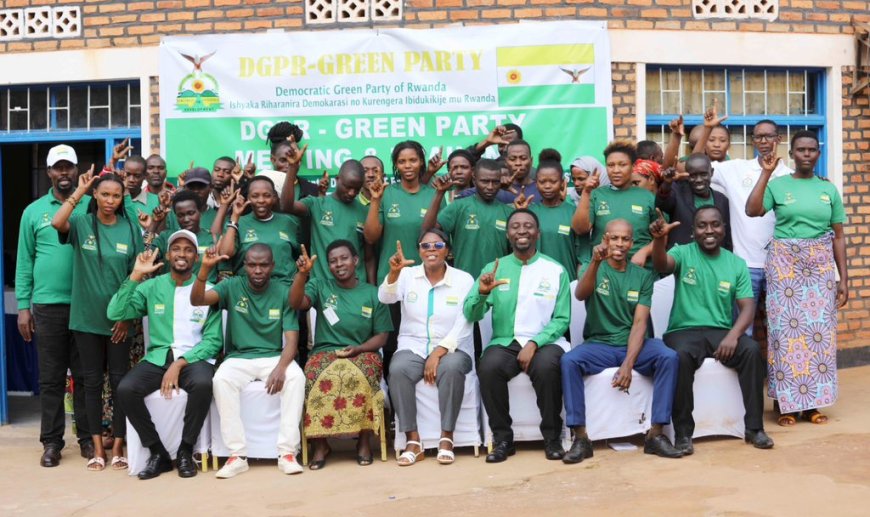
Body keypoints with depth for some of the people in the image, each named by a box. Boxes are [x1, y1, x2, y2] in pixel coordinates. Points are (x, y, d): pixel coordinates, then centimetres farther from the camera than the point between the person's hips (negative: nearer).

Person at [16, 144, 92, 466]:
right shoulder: (34, 211, 6)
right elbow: (25, 262, 7)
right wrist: (23, 307, 1)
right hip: (47, 306, 1)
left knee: (85, 376, 6)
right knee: (50, 378, 6)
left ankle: (87, 437, 15)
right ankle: (51, 441, 13)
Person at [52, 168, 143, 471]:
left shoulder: (130, 230, 0)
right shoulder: (81, 224, -1)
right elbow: (57, 223, -24)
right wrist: (79, 191, -17)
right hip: (87, 318, 0)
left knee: (120, 382, 4)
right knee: (92, 382, 7)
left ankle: (117, 447, 15)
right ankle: (97, 448, 15)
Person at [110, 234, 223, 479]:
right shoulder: (152, 287, 9)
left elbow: (213, 340, -2)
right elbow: (115, 313, -3)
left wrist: (180, 363, -15)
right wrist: (136, 275, -9)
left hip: (194, 358, -2)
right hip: (158, 357, 2)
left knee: (203, 384, -35)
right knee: (125, 389, -26)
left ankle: (185, 452, -13)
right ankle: (158, 452, -7)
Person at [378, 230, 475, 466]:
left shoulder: (464, 279, 1)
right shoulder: (407, 275, 6)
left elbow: (463, 325, -6)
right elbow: (385, 297, -13)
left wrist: (438, 353, -18)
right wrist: (394, 272, -33)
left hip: (452, 347, -1)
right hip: (413, 346, 1)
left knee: (451, 369, -35)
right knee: (398, 370, -31)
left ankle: (446, 438, -23)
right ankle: (412, 440, -22)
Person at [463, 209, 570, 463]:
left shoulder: (556, 270, 5)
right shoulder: (494, 268, 9)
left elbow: (561, 319, 0)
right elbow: (470, 315, 3)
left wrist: (534, 344, -16)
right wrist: (482, 292, -19)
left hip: (544, 342, -1)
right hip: (505, 342, 1)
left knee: (546, 366, -35)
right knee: (489, 366, -31)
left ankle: (552, 437, -13)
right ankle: (503, 437, -13)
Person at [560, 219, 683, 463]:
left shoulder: (642, 276, 6)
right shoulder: (594, 268, 3)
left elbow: (639, 323, -4)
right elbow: (580, 295, -20)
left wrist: (628, 363, -19)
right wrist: (596, 262, -39)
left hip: (634, 344, 1)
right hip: (599, 344, -1)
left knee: (669, 357, -27)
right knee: (568, 361, -30)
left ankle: (656, 434, -22)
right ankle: (580, 438, -25)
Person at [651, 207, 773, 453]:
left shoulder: (737, 263, 10)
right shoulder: (683, 253, 2)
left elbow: (748, 306, 3)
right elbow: (661, 265, -22)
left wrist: (733, 335, -17)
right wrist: (659, 239, -45)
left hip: (722, 332, 3)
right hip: (684, 331, -2)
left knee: (752, 350, -26)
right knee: (681, 356, -35)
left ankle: (754, 427, -13)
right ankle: (683, 432, -21)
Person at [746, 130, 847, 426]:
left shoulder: (829, 189, 9)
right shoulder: (778, 185, 1)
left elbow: (838, 237, 10)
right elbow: (752, 211, -18)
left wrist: (843, 278, 5)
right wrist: (766, 173, -17)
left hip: (820, 265, 3)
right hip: (785, 263, -3)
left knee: (820, 329, 2)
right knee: (786, 327, -3)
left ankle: (812, 403, 11)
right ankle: (786, 403, 4)